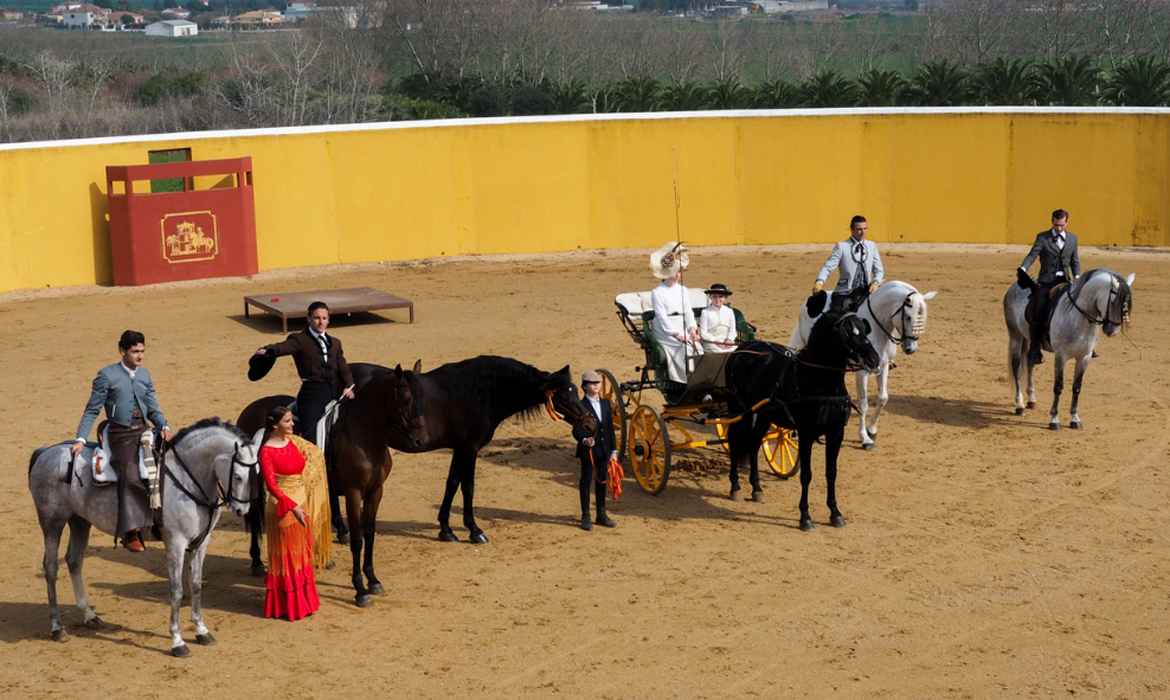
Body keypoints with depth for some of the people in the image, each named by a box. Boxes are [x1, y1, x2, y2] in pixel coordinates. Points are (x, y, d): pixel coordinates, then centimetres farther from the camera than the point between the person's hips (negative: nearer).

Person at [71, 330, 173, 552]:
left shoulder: (145, 375, 14)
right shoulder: (107, 375, -1)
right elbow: (92, 410, 1)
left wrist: (165, 427, -5)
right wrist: (81, 439, -9)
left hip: (144, 431, 5)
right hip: (122, 436, -5)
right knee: (131, 476, -26)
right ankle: (131, 532, -26)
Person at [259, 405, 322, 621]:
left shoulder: (292, 442, 5)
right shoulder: (267, 451, -17)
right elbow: (271, 484, -22)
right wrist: (292, 507, -31)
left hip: (301, 505, 7)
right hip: (282, 510, -7)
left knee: (301, 554, 16)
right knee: (284, 557, 3)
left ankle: (302, 600, 29)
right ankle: (285, 605, 14)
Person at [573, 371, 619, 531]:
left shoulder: (606, 403, 8)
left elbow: (610, 427, 10)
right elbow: (576, 430, -11)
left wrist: (614, 450, 7)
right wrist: (584, 440, -32)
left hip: (604, 450, 5)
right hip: (588, 450, -5)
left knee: (602, 481, 13)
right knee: (586, 482, 3)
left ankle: (601, 515, 23)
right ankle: (585, 517, 12)